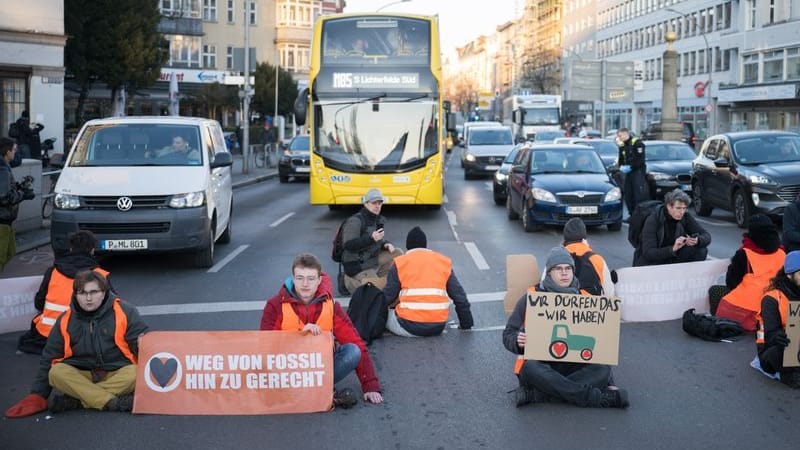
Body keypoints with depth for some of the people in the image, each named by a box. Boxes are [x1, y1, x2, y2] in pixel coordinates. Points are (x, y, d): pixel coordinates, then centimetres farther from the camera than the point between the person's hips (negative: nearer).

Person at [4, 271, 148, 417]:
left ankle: (75, 401, -30)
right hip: (83, 376, 2)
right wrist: (37, 397, 4)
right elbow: (49, 358, 8)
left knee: (134, 374, -35)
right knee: (56, 372, -27)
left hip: (117, 374, -2)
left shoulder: (124, 312, -7)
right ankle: (114, 403, -36)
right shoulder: (65, 321, 1)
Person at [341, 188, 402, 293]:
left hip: (373, 259, 8)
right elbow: (348, 245, -26)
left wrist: (386, 244, -3)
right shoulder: (355, 221, -17)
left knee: (397, 253, 4)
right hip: (358, 267, -8)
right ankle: (351, 282, 4)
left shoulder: (378, 220, 8)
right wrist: (371, 238, -34)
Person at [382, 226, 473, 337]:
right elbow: (459, 296, 8)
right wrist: (466, 324, 17)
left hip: (409, 327, -2)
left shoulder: (400, 263, 1)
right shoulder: (444, 262, 9)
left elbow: (388, 297, -1)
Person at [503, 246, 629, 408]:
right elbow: (508, 335, 3)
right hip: (540, 363, -3)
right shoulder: (531, 297, 2)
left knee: (603, 369, -26)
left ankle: (535, 394, -34)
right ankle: (597, 397, -34)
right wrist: (519, 342, -21)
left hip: (574, 366, 3)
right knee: (530, 369, -36)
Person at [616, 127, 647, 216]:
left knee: (640, 195, -11)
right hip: (627, 173, 8)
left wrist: (630, 167, -19)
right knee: (627, 194, 6)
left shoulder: (637, 143, -9)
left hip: (638, 171, -8)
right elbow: (621, 159, 19)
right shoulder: (622, 146, 14)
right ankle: (632, 214, 15)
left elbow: (640, 159, -16)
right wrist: (621, 166, -2)